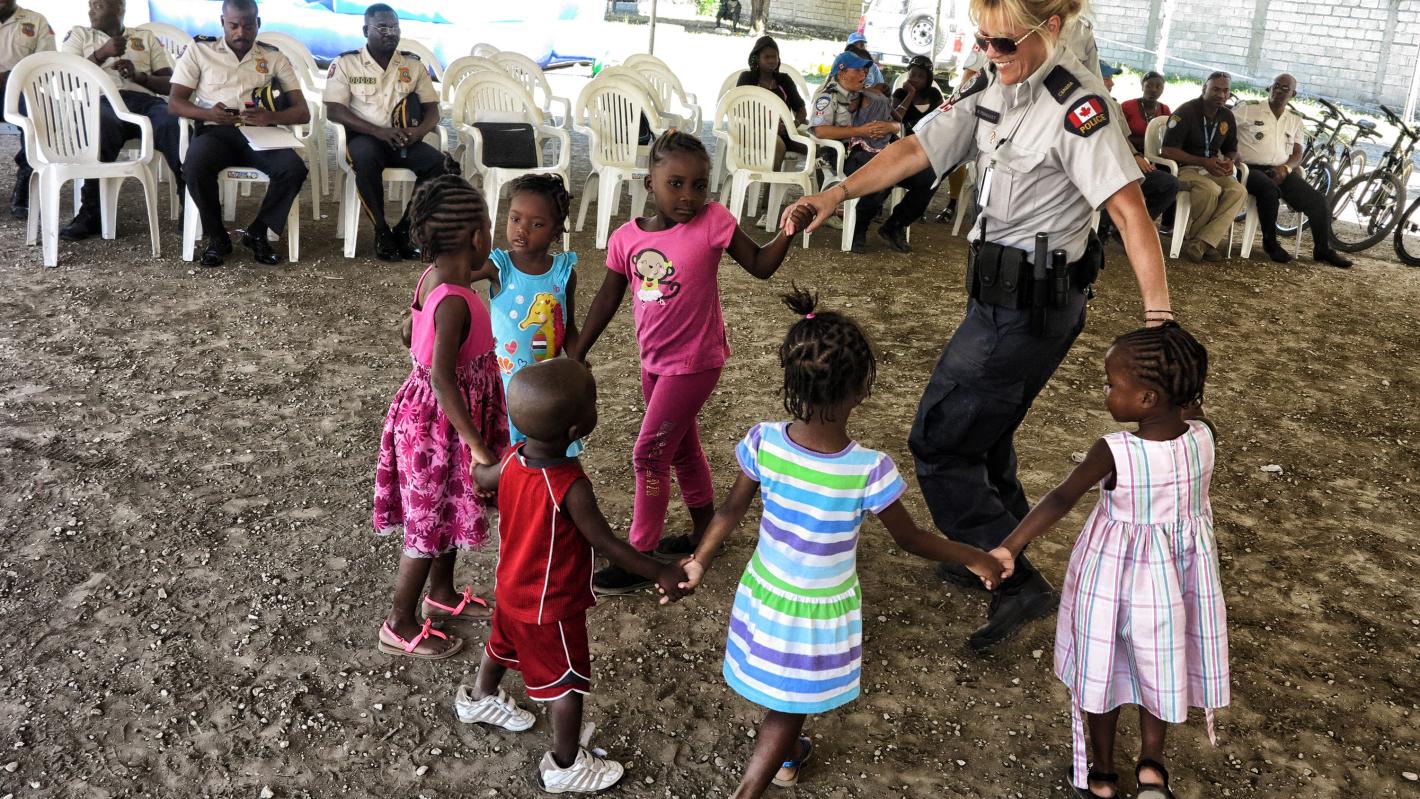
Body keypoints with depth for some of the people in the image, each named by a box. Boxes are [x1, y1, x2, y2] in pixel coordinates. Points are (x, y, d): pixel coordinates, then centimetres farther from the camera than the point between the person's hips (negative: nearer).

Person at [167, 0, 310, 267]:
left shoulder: (274, 57, 13)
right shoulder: (199, 51, 10)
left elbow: (303, 112, 4)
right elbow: (174, 103, 5)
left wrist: (270, 117, -19)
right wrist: (208, 113, -18)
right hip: (215, 131, -1)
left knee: (294, 168, -30)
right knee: (195, 166, -35)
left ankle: (257, 232, -7)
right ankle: (217, 236, -10)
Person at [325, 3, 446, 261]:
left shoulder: (413, 64, 10)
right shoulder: (345, 63, 1)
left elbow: (432, 111, 6)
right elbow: (334, 111, -8)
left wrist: (418, 131, -19)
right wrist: (378, 131, -22)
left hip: (404, 140, 3)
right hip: (364, 137, -3)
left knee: (436, 161, -27)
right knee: (366, 158, -38)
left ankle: (405, 230, -16)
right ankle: (381, 231, -21)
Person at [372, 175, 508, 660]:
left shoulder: (432, 278, -1)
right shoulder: (455, 302, -29)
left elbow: (409, 333, 14)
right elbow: (443, 380, -34)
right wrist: (479, 447, -33)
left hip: (429, 410, 9)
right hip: (441, 424, -9)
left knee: (450, 510, 25)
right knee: (431, 524, 7)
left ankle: (442, 595, 45)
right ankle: (400, 627, 24)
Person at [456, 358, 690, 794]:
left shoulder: (512, 459, -16)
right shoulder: (572, 487, -37)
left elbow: (481, 477, 6)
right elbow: (606, 543, -28)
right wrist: (660, 572, -17)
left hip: (513, 590, 7)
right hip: (552, 606, -7)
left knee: (504, 644, 34)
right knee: (567, 683, 14)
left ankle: (480, 700, 61)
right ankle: (565, 766, 32)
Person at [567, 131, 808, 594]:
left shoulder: (713, 222, -14)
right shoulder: (627, 238, -5)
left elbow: (761, 266, -8)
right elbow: (609, 297, 5)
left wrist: (788, 229, -25)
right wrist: (577, 352, 8)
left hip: (695, 363, -5)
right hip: (655, 362, 6)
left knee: (649, 455, -4)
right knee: (681, 448, 21)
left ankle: (639, 557, 11)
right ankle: (704, 531, 42)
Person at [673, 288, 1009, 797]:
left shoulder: (763, 442, -22)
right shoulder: (870, 470, -31)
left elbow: (731, 511, -7)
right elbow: (910, 540, -14)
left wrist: (699, 563, 11)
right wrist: (975, 559, 3)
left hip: (765, 595, 4)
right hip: (820, 613, -4)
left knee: (780, 694, 32)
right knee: (791, 707, 20)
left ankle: (786, 754, 59)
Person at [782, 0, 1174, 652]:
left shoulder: (1076, 105, -20)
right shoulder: (992, 87, 4)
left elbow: (1131, 213, -24)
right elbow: (917, 149, 0)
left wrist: (1159, 321, -29)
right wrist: (837, 193, -15)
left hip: (1029, 306, -9)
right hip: (1001, 295, 9)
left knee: (938, 444, -3)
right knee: (981, 433, 22)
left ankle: (1018, 585, 6)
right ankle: (998, 554, 42)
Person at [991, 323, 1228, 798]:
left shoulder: (1114, 452, -28)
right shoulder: (1203, 437, -16)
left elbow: (1061, 500, -35)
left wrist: (1010, 546, -38)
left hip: (1114, 570, -3)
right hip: (1181, 572, 4)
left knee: (1103, 668, 17)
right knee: (1159, 665, 25)